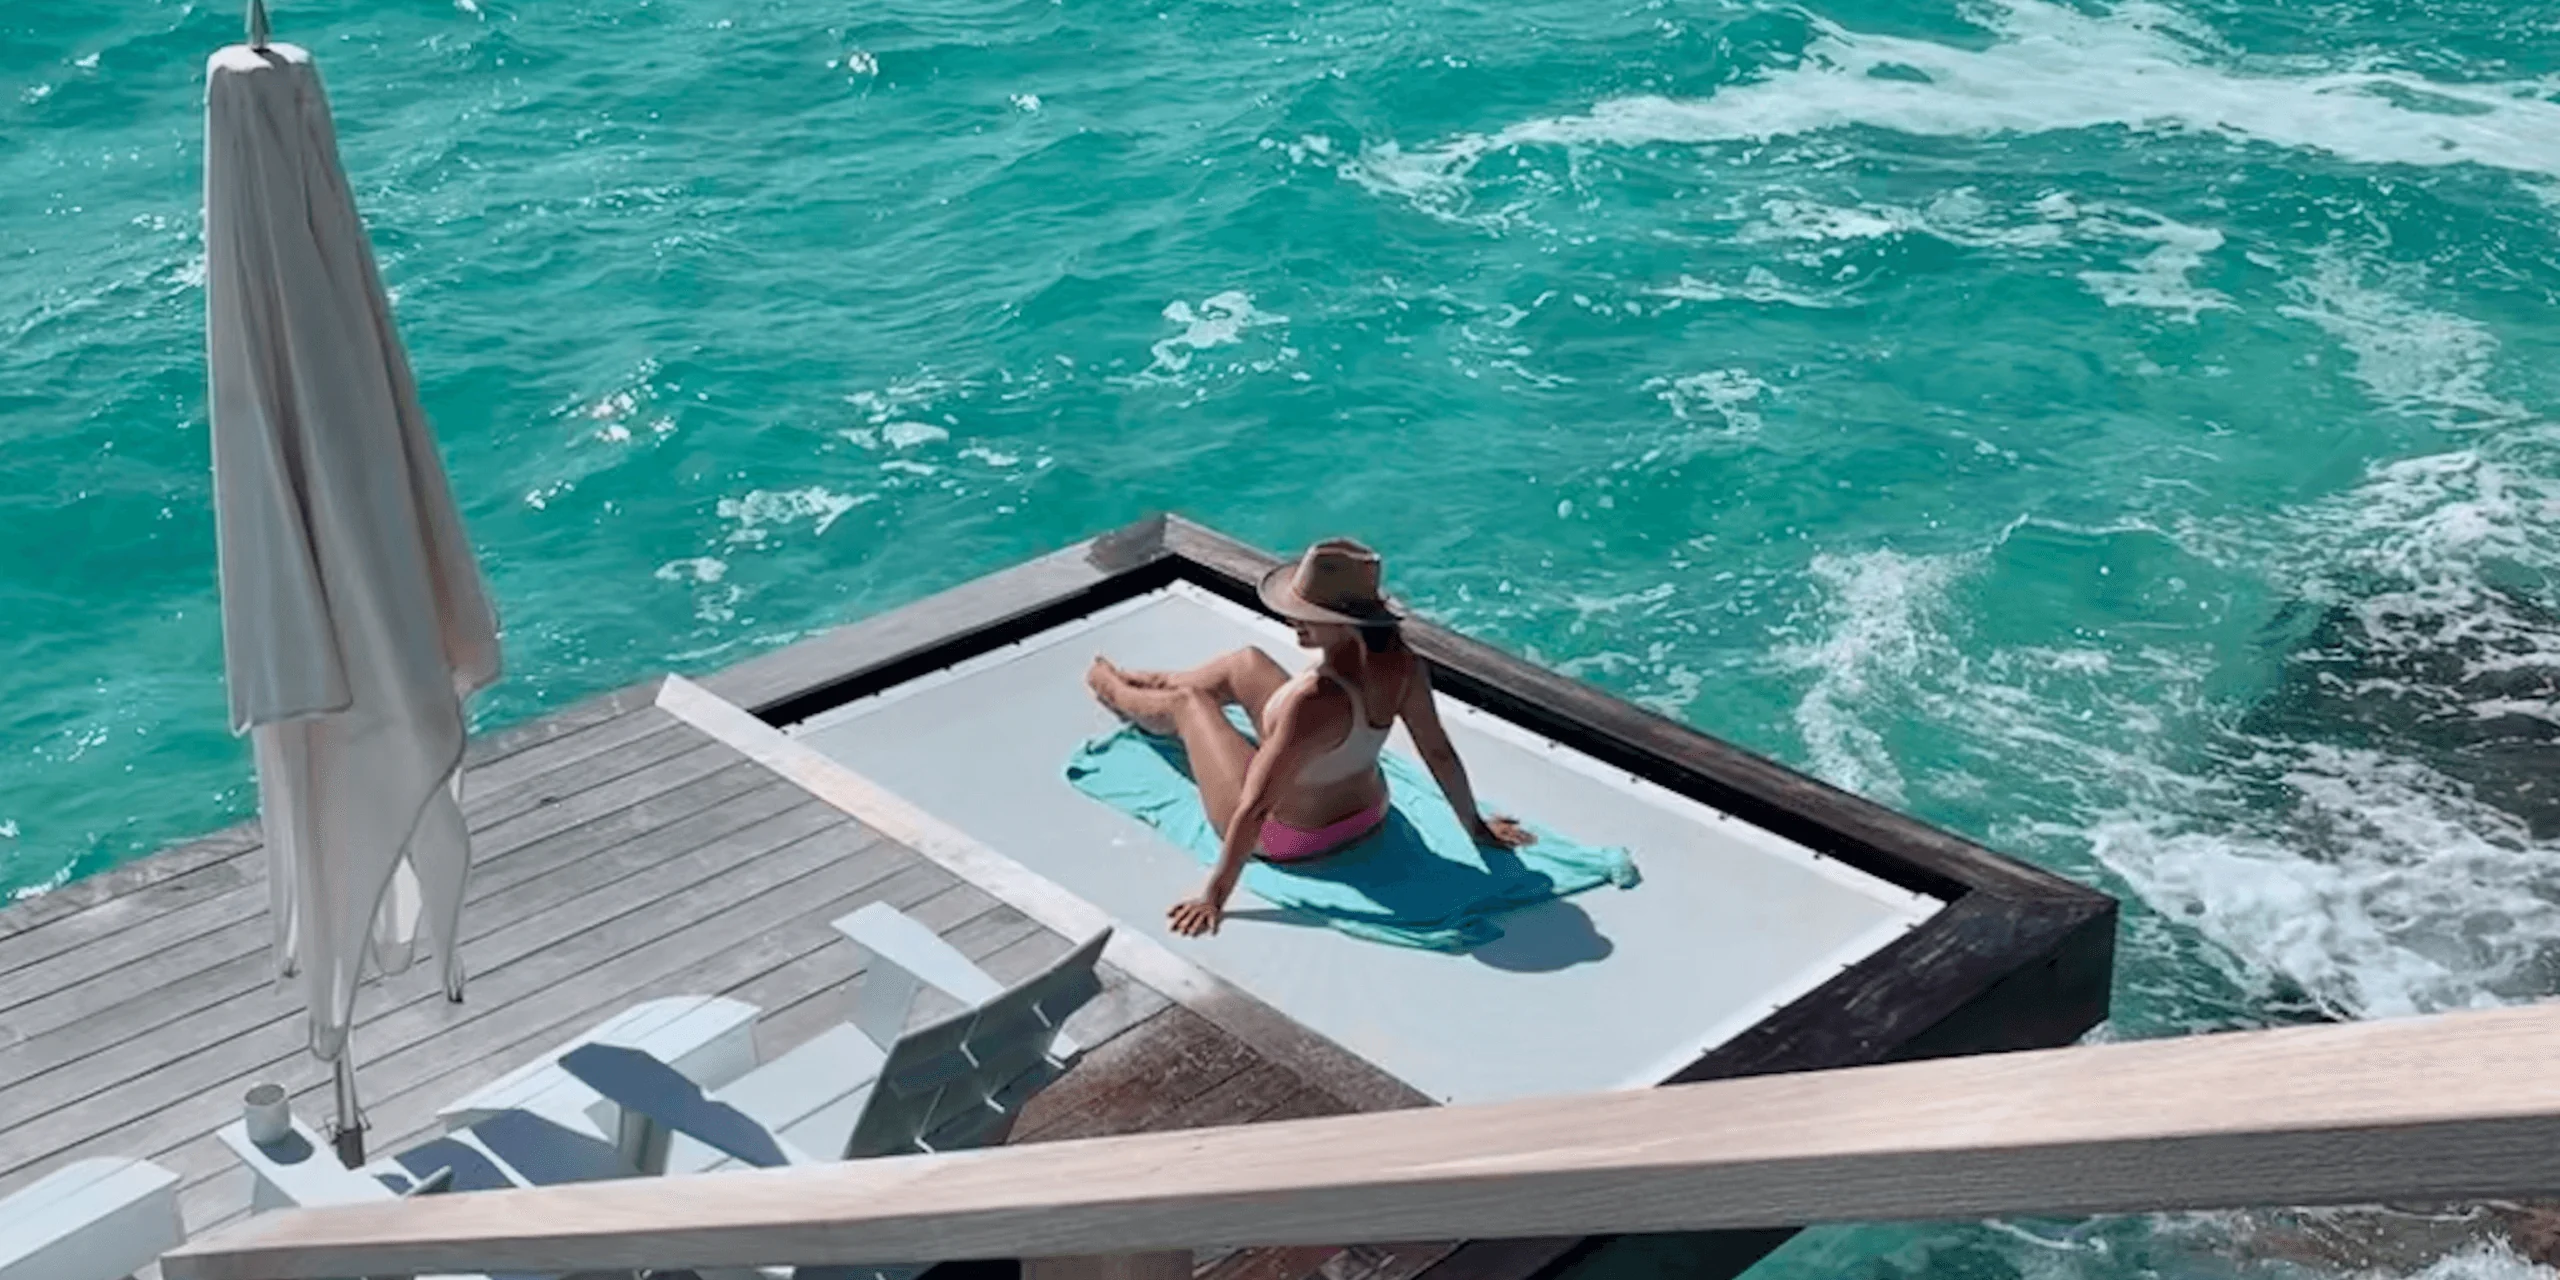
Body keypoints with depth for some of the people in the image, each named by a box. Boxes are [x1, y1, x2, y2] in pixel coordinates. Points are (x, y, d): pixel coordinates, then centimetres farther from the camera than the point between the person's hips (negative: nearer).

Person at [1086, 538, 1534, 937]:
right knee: (1245, 663, 21)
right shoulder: (1402, 665, -23)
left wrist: (1214, 896, -29)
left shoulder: (1314, 703, -43)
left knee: (1186, 702, 17)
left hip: (1288, 837, -6)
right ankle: (1155, 683, 53)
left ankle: (1116, 693, 53)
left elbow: (1256, 809, -37)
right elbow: (1440, 752, -11)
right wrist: (1476, 825, 4)